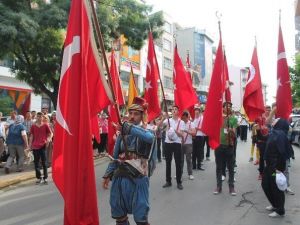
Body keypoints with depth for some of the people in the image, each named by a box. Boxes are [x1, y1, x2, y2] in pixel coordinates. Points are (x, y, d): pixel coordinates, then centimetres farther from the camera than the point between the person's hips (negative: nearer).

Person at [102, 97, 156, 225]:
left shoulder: (145, 132, -5)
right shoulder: (122, 133, 9)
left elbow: (150, 137, -32)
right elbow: (115, 156, 13)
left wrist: (129, 128, -34)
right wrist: (108, 174, 8)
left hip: (137, 178, -5)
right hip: (119, 177, 5)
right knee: (119, 214, 18)